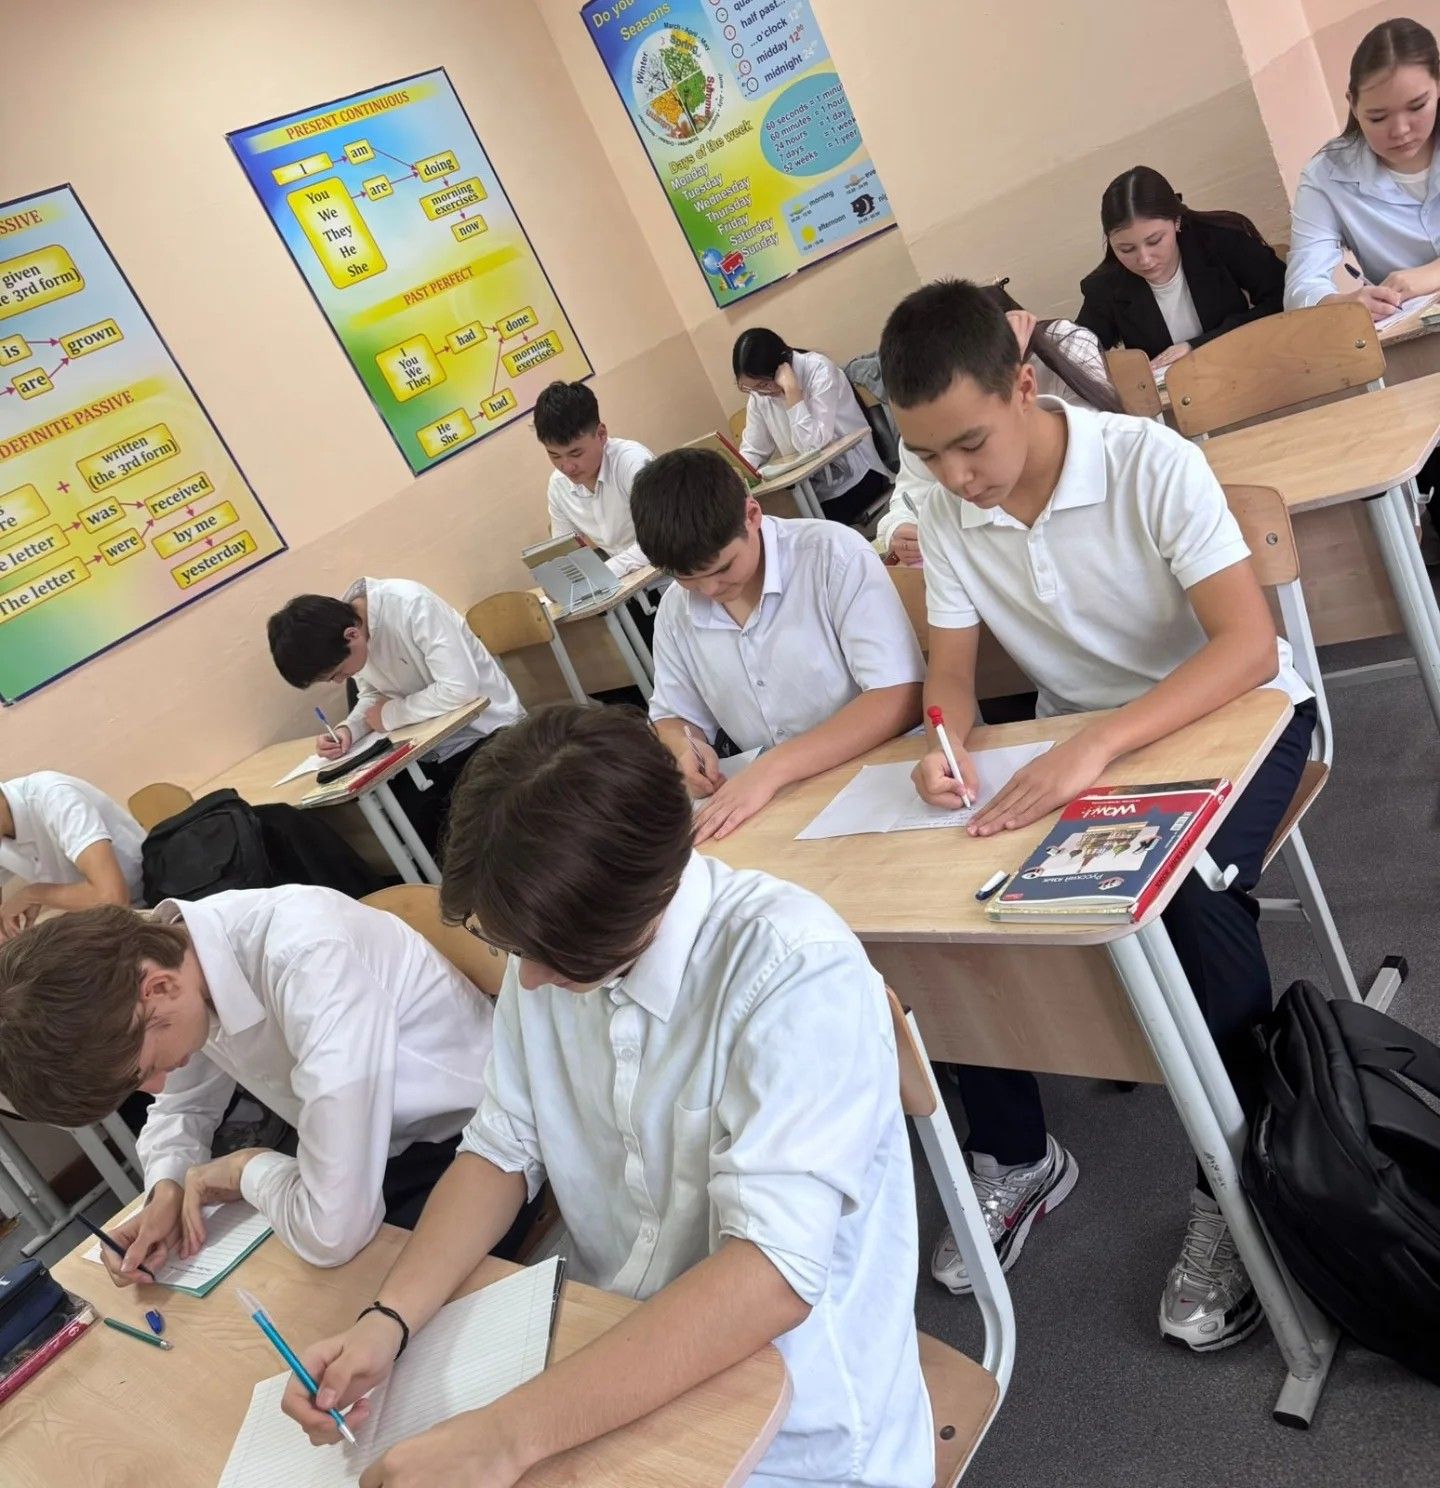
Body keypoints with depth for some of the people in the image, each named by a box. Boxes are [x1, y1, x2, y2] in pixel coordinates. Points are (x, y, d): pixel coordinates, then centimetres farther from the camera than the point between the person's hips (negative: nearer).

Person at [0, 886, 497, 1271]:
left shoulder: (307, 962, -35)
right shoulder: (166, 951, -9)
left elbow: (333, 1232, -35)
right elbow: (181, 1106, 10)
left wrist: (246, 1170, -15)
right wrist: (168, 1189, -11)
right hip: (368, 1150, 7)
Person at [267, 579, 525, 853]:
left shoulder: (410, 603, -27)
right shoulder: (345, 625, -6)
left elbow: (460, 688, -31)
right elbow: (373, 695, 8)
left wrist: (390, 714, -19)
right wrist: (347, 730, -12)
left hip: (487, 729, -6)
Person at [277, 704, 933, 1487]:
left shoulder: (795, 968, -26)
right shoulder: (555, 944, -6)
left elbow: (772, 1272, -30)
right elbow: (503, 1151, 2)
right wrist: (387, 1320, -12)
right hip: (612, 1365, 5)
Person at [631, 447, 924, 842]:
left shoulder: (834, 554, -13)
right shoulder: (675, 611, 3)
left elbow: (899, 698, -18)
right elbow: (672, 718, 17)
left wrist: (772, 766, -25)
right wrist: (687, 749, -6)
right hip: (780, 807, 4)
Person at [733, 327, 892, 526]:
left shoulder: (819, 370, -18)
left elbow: (812, 445, -26)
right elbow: (753, 450, 5)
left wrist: (791, 388, -28)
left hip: (856, 476, -5)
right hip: (810, 485, 5)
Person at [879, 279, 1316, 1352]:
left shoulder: (1150, 463, -22)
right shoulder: (947, 520, -7)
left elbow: (1247, 643, -29)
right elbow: (950, 671, -3)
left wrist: (1100, 744, -44)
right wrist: (948, 743, -28)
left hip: (1225, 713, -4)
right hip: (1078, 743, 5)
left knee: (1193, 893, -34)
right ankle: (1016, 1156, 6)